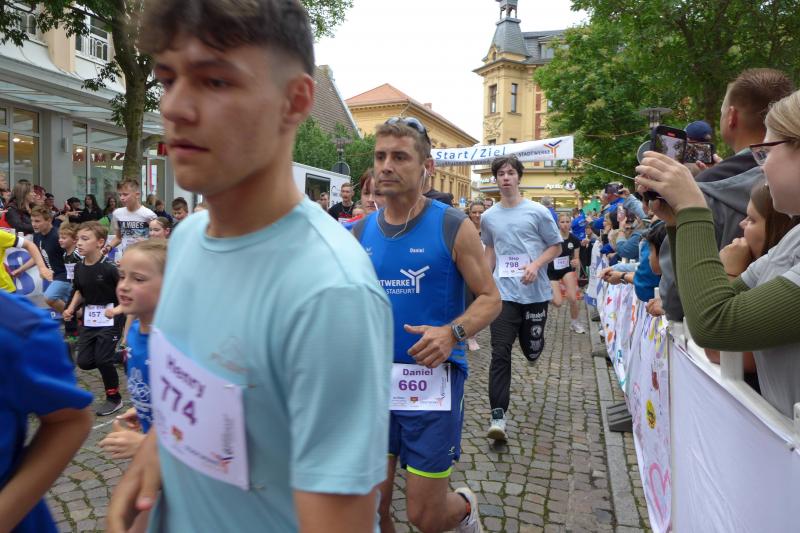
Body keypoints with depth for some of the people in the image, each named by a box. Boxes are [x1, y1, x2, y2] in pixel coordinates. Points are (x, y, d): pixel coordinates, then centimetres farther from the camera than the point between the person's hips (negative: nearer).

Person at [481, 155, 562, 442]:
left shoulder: (538, 211, -3)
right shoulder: (488, 217, 6)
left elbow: (556, 246, 2)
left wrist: (536, 265, -16)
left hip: (535, 292, -1)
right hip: (504, 293, 1)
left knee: (532, 351, 13)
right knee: (500, 354, -6)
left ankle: (529, 338, 52)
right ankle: (498, 414, -2)